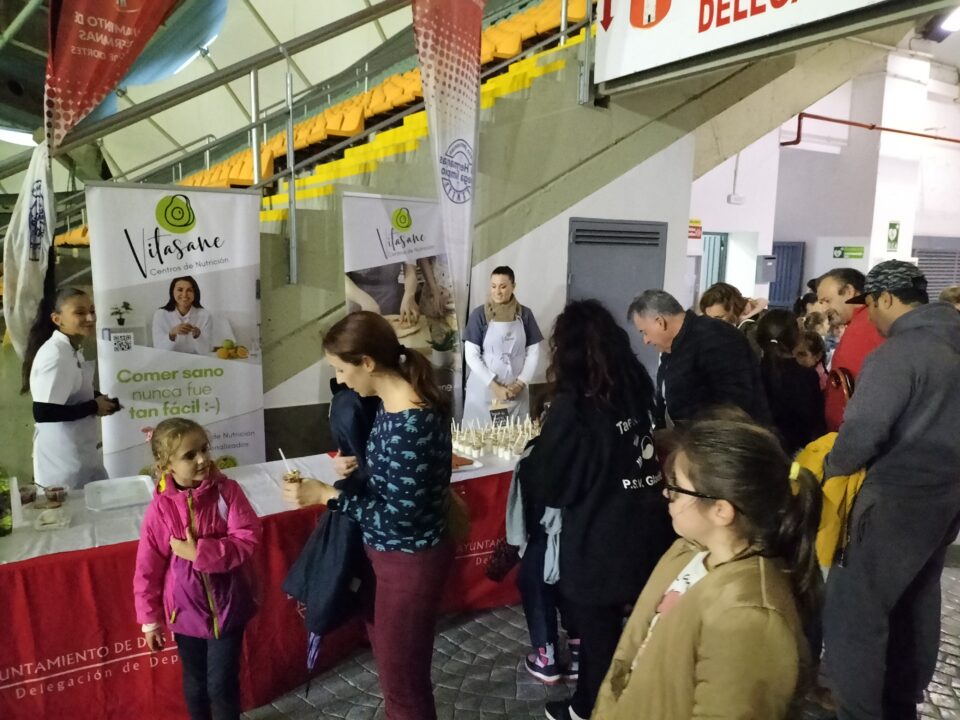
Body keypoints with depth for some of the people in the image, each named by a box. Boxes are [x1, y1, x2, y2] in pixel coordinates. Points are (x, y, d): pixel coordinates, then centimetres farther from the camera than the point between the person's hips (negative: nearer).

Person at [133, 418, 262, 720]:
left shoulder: (227, 490, -14)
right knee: (195, 683, 21)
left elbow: (247, 539, -18)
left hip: (227, 606, -1)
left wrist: (199, 552, -25)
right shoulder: (160, 508, -13)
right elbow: (148, 569, -5)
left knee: (223, 684, 7)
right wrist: (150, 619, 1)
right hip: (187, 610, 1)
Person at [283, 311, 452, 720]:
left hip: (409, 562, -9)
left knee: (403, 678, 11)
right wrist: (360, 465, -2)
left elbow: (401, 515, -26)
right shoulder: (393, 402, -1)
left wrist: (326, 494, -23)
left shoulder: (410, 423, -30)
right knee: (389, 660, 28)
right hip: (390, 554, 9)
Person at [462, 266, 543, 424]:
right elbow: (471, 355, -8)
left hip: (516, 391, 2)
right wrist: (494, 386, -13)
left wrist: (520, 383, -7)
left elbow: (533, 353, 4)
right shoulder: (479, 314, -6)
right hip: (484, 389, -2)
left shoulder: (525, 314, 1)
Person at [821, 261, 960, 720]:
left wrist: (832, 468, -6)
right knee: (915, 601, 20)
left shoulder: (897, 352, -19)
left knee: (853, 608, -2)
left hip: (898, 497, -9)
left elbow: (863, 431, -23)